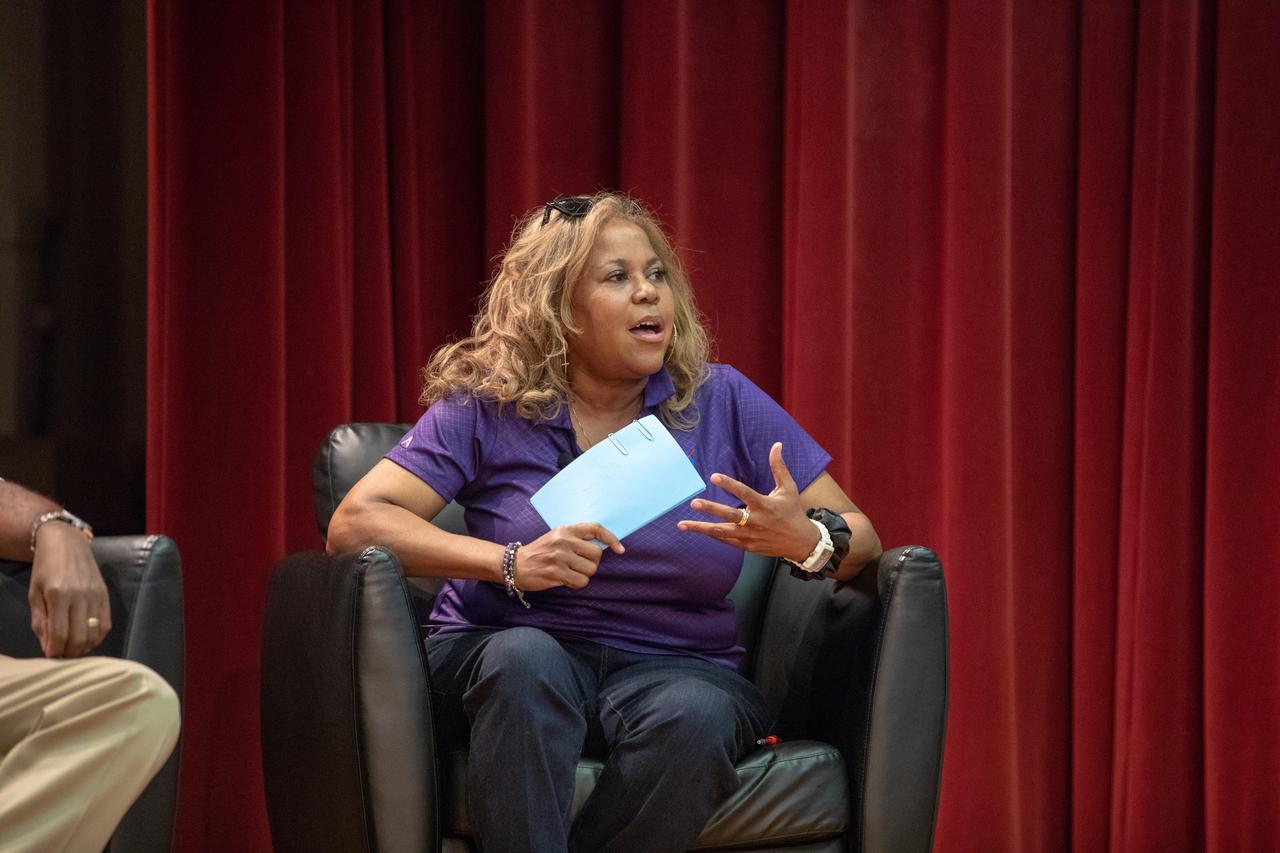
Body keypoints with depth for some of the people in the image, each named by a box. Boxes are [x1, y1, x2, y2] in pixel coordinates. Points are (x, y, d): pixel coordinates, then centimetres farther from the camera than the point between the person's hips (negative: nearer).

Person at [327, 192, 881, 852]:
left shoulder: (720, 402, 5)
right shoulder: (488, 408, 1)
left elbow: (860, 538, 5)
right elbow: (353, 523, -10)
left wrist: (806, 541, -21)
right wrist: (509, 563, -22)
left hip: (674, 666, 1)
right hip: (503, 666, -1)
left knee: (697, 716, -34)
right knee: (527, 657, -37)